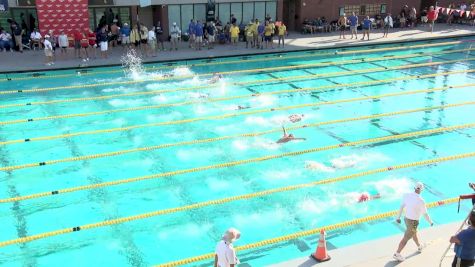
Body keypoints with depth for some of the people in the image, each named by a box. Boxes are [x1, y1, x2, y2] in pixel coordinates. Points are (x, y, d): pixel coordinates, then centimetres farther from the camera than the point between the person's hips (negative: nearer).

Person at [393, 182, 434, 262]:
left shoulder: (407, 195, -9)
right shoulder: (421, 201, -24)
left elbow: (401, 207, 1)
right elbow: (425, 214, -12)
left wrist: (398, 217, 14)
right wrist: (430, 222, 6)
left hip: (406, 219, 7)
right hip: (413, 222, -7)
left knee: (414, 234, 30)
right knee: (405, 239, 3)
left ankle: (419, 247, 53)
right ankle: (397, 254, 8)